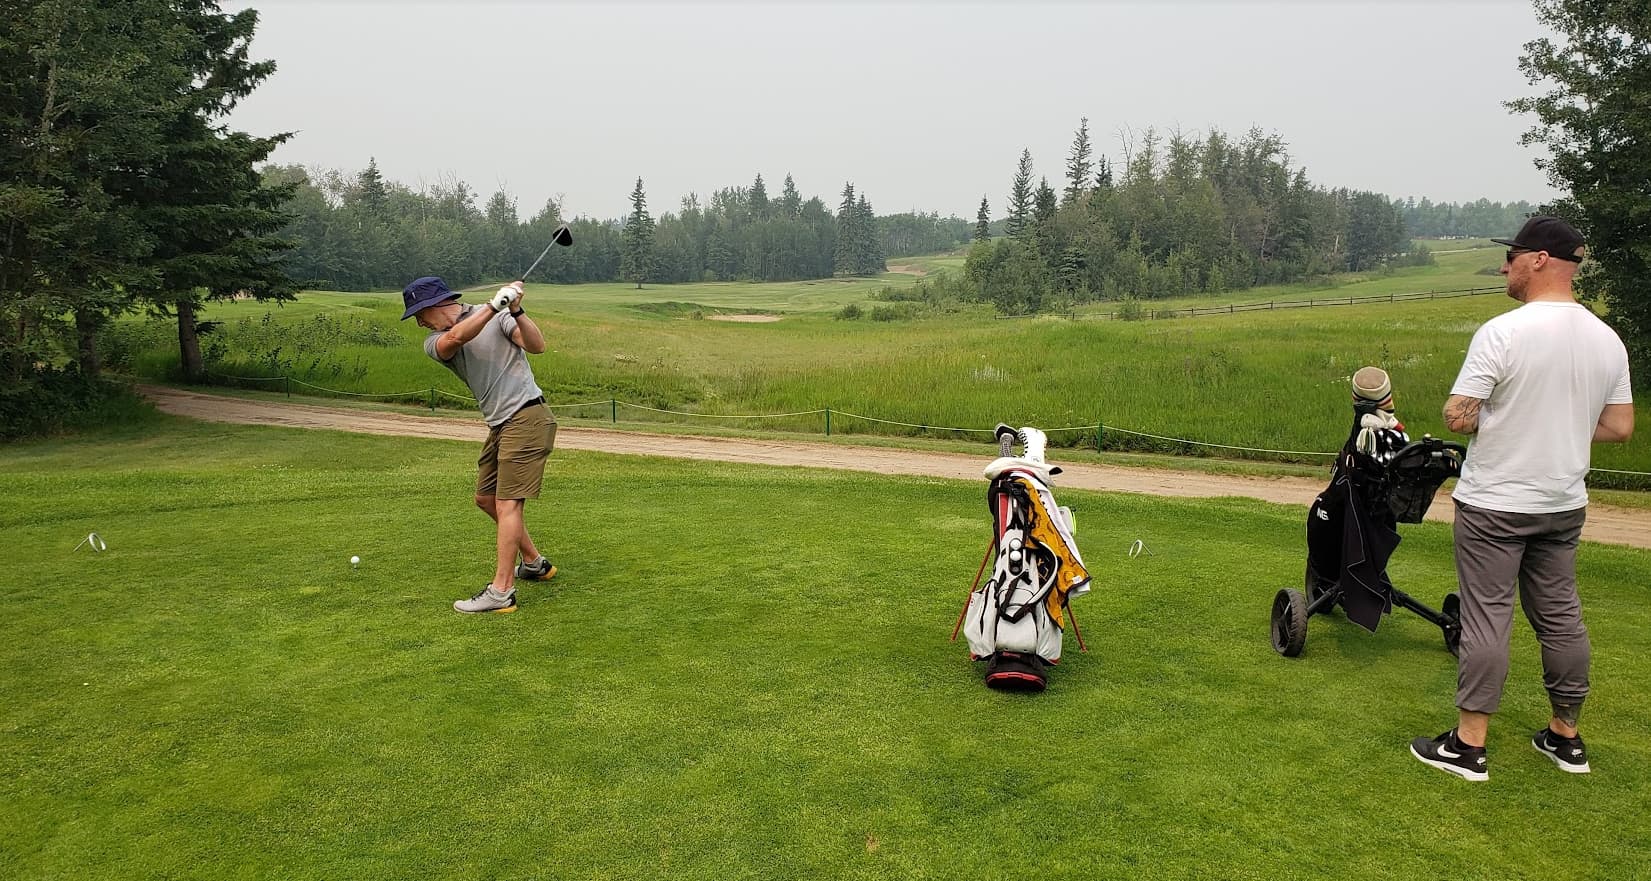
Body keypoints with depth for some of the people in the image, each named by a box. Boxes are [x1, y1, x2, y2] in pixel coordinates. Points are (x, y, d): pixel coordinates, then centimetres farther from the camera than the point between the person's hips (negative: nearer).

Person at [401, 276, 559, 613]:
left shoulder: (497, 316, -7)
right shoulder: (434, 342, 4)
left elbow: (536, 345, -18)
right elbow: (456, 337, -20)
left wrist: (515, 312, -33)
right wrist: (496, 304, -29)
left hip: (526, 418, -8)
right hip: (500, 425, 8)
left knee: (507, 504, -11)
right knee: (486, 498, 18)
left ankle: (501, 592, -9)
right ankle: (534, 563, 33)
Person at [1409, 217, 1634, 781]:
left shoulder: (1502, 332, -18)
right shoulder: (1607, 339, 3)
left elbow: (1457, 418, -19)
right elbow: (1619, 428, 8)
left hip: (1494, 504, -6)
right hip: (1564, 504, 7)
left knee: (1487, 619, 0)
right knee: (1561, 617, 16)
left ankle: (1468, 746, 8)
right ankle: (1566, 738, 29)